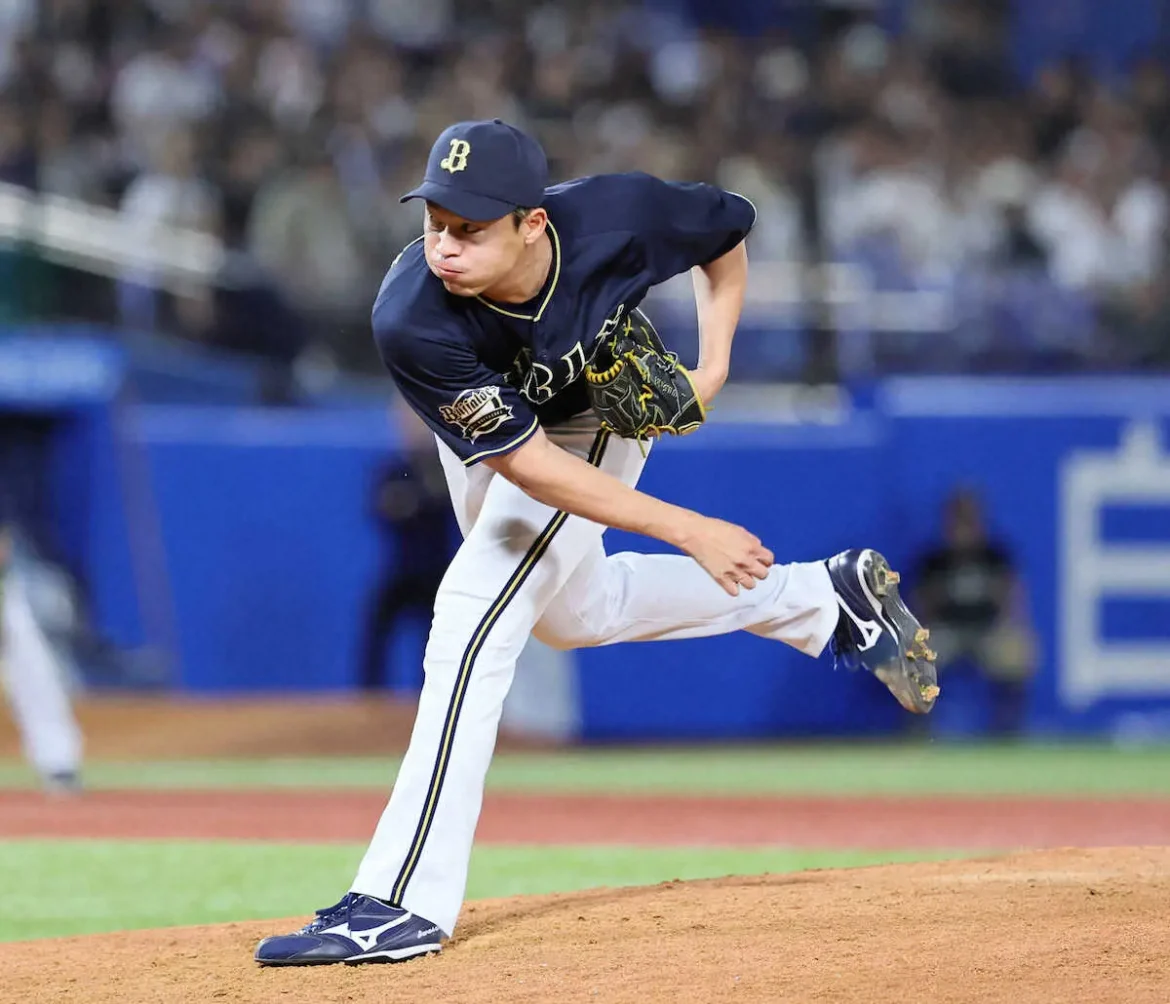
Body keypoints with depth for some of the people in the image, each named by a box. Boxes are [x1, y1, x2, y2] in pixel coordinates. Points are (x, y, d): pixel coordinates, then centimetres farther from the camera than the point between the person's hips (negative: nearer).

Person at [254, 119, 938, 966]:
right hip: (481, 426, 3)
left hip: (598, 420, -3)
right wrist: (689, 532, -35)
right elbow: (525, 461, -34)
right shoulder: (411, 323, -40)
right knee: (572, 613, 23)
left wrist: (711, 369, -19)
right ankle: (820, 596, 40)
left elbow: (728, 231, -11)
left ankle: (404, 903, -18)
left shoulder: (616, 215, -37)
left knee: (473, 617, -18)